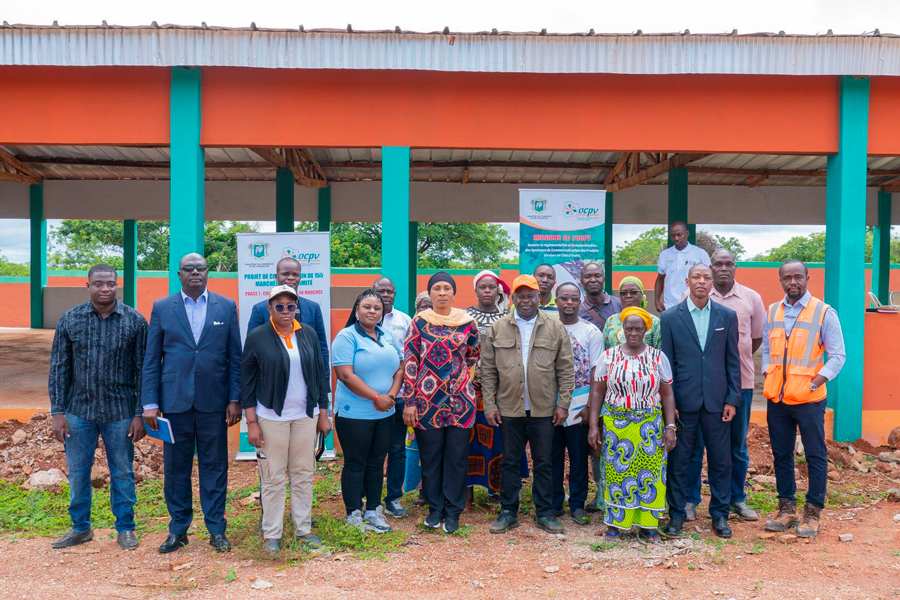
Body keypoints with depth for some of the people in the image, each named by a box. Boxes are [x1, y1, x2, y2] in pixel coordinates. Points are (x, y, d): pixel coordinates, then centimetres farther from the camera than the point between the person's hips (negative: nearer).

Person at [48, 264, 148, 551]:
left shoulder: (134, 321, -4)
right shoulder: (70, 320, 0)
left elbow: (143, 369, -2)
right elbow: (59, 367, 3)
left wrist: (140, 413, -5)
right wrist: (57, 412, -2)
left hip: (120, 411, -1)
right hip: (78, 411, 2)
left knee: (123, 473, 8)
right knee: (77, 472, 12)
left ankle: (125, 528, 23)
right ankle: (80, 527, 30)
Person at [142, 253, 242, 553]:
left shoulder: (226, 306, 5)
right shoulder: (162, 308, 5)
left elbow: (235, 356, 4)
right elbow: (151, 360, 4)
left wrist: (235, 399, -1)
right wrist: (150, 403, -2)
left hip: (213, 402, 0)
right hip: (175, 401, 1)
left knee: (215, 467, 6)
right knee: (175, 467, 8)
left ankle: (216, 529, 17)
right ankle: (178, 530, 22)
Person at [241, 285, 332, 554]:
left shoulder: (308, 334, 6)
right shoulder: (257, 338, -3)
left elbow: (319, 374, 10)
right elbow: (247, 383, -2)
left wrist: (323, 414, 9)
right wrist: (251, 423, -7)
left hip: (306, 415, 3)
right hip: (272, 417, -3)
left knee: (304, 475, 9)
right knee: (273, 478, 3)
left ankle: (303, 529, 22)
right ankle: (271, 534, 16)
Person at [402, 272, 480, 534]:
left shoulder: (467, 322, 1)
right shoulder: (419, 322, -1)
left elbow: (473, 355, 18)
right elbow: (409, 362, -3)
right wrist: (409, 402, -6)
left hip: (460, 399, 1)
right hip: (427, 401, 0)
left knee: (457, 456, 5)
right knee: (430, 456, 8)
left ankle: (453, 511, 18)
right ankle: (435, 508, 24)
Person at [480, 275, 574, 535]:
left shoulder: (555, 328, 3)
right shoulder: (497, 329, 3)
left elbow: (566, 369, 4)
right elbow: (487, 370, 4)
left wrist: (563, 403, -1)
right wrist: (489, 405, -1)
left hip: (543, 409, 0)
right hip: (508, 408, 0)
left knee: (544, 463, 9)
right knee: (510, 462, 10)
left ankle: (544, 513, 23)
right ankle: (508, 512, 22)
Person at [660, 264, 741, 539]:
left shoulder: (727, 316, 5)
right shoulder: (671, 317, 0)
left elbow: (733, 360, 6)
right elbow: (667, 362, 0)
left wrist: (733, 399, 0)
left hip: (716, 400, 1)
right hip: (683, 400, -1)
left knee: (721, 460, 8)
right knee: (678, 460, 6)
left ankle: (720, 515, 23)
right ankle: (676, 514, 19)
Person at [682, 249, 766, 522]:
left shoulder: (751, 298, 5)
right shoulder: (692, 296, -1)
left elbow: (757, 338, 14)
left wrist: (736, 358, 8)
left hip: (740, 381, 2)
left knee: (738, 445, 12)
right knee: (695, 443, 4)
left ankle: (737, 499, 26)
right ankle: (690, 500, 15)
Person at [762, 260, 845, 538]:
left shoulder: (824, 312, -4)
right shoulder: (772, 312, 9)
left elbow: (838, 356, -3)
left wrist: (814, 383, -12)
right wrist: (769, 378, 2)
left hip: (808, 399, -4)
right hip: (776, 399, 4)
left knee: (815, 455, 3)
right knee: (781, 454, 11)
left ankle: (813, 513, 15)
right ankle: (787, 509, 23)